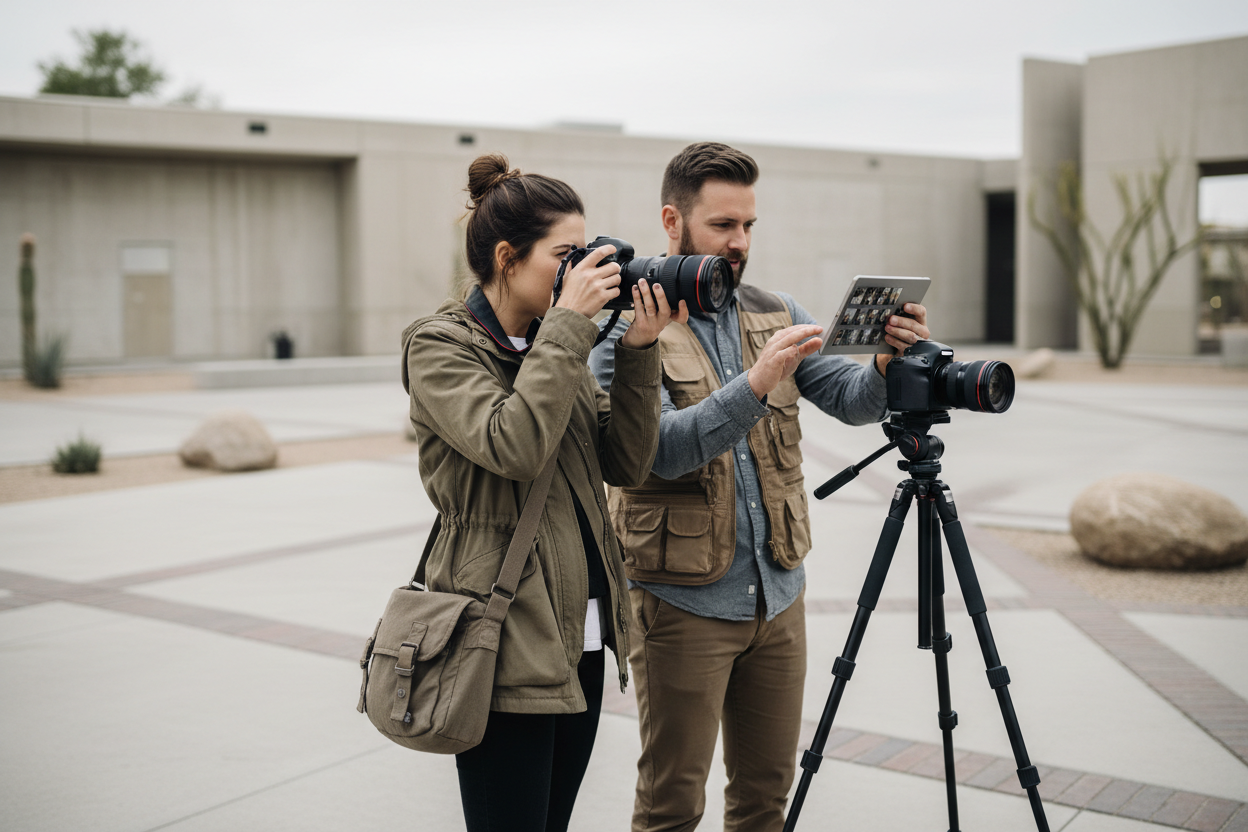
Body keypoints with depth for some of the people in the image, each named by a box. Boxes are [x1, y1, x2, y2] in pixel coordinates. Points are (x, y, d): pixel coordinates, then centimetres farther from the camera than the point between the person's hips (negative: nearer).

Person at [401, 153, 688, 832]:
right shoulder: (440, 347, -8)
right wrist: (569, 326, -19)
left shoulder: (553, 343, 13)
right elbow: (513, 446, -26)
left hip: (580, 639, 7)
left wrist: (638, 353, -4)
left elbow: (626, 464, 7)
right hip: (508, 647, -7)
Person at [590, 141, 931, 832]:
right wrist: (755, 384, -33)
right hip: (683, 601, -5)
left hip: (778, 594, 5)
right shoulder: (627, 326, -9)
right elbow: (663, 448, -22)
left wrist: (892, 362, -22)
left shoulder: (775, 314, 9)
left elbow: (851, 399, -1)